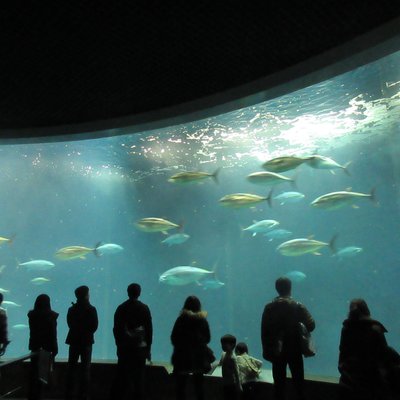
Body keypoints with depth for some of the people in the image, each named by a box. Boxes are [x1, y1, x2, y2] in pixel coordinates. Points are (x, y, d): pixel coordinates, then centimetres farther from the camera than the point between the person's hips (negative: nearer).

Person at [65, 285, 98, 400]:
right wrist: (88, 333, 6)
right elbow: (94, 326, -12)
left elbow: (70, 324, 2)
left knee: (71, 367, 12)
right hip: (86, 341, -3)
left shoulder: (71, 309, -1)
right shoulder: (91, 309, -13)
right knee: (85, 368, 5)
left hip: (74, 340, 3)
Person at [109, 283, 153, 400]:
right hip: (140, 347, -2)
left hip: (124, 347, 2)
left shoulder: (121, 308, 1)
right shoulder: (144, 308, -3)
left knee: (121, 376, 10)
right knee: (138, 377, 5)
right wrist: (148, 348, 5)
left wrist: (119, 344, 13)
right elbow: (149, 329, -2)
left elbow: (116, 329, 4)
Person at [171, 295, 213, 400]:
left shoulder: (181, 319, -11)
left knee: (181, 384, 9)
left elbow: (173, 337, -7)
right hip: (199, 356, 3)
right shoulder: (203, 320, -4)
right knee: (198, 383, 15)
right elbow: (207, 338, 4)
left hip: (183, 357, -3)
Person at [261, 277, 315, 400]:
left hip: (276, 350, 1)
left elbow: (264, 331, -3)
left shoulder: (269, 307, -5)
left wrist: (266, 350, 5)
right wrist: (299, 329, 9)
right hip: (294, 349, -1)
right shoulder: (298, 307, -10)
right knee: (298, 380, 14)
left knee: (279, 381, 10)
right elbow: (311, 325, -12)